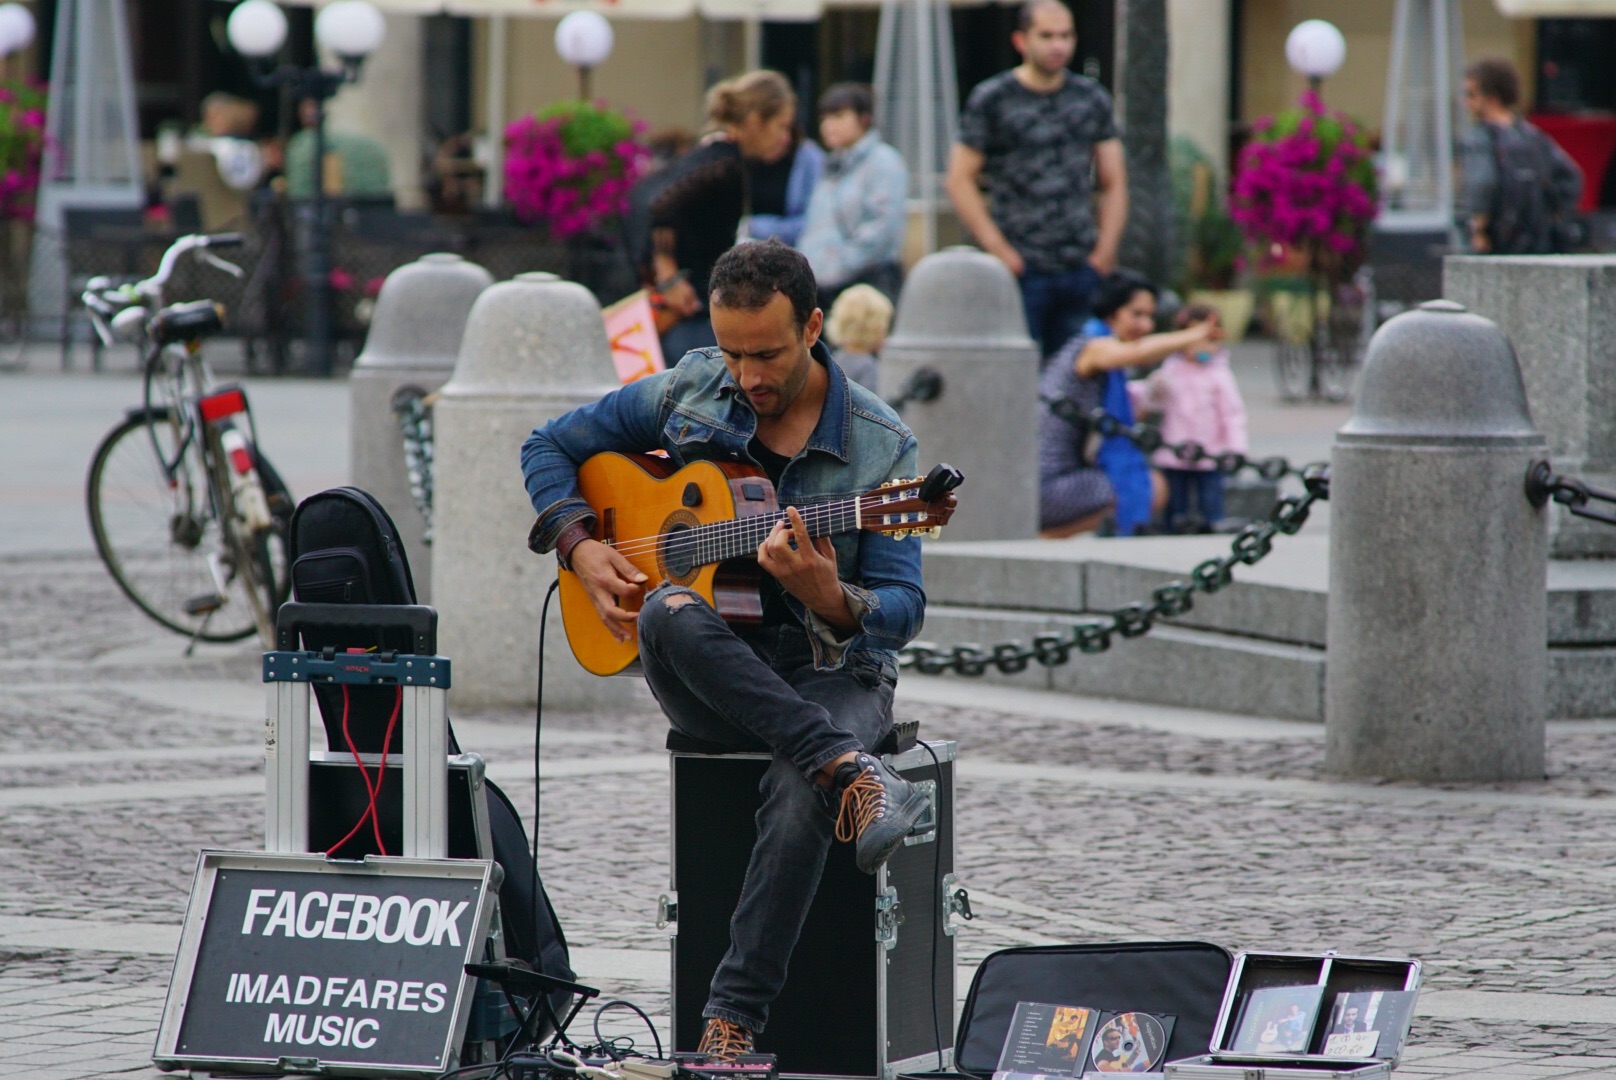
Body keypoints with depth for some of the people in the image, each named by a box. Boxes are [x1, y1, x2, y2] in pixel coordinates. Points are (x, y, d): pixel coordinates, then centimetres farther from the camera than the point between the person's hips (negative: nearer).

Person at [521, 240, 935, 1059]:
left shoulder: (878, 447, -4)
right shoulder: (686, 396, 4)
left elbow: (902, 608, -8)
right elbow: (550, 447, 15)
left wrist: (833, 603, -31)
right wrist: (580, 547, -3)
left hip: (829, 671, -2)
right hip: (705, 679, 2)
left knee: (797, 797, -36)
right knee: (670, 615, -37)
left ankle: (732, 1021, -28)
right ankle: (849, 773, -41)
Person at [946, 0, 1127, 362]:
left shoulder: (1092, 99, 13)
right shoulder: (991, 99, 2)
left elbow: (1114, 183, 16)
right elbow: (960, 180, 0)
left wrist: (1105, 250, 4)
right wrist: (997, 248, -8)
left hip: (1082, 268, 3)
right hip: (1021, 269, -3)